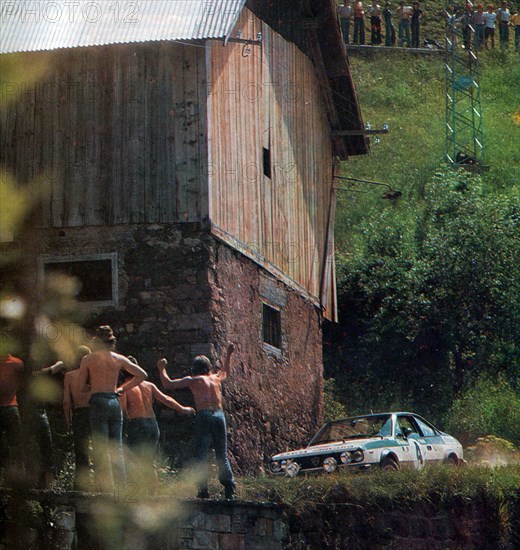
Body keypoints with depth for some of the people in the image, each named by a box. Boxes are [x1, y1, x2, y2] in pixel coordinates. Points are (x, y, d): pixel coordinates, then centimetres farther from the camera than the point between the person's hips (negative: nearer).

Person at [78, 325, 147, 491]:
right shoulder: (119, 359, 8)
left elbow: (81, 386, 2)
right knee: (117, 448, 9)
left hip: (98, 402, -4)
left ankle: (107, 487, -9)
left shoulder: (88, 359, 0)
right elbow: (142, 375, 10)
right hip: (115, 401, 4)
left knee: (100, 448, -3)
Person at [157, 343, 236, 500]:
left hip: (203, 416, -4)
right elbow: (225, 372, 42)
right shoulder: (216, 378, 17)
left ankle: (203, 489, -13)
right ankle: (229, 488, 7)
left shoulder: (193, 380, 5)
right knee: (222, 455, 12)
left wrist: (161, 369, 18)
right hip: (219, 415, 4)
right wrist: (228, 355, 53)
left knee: (201, 455, -4)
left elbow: (168, 384, 4)